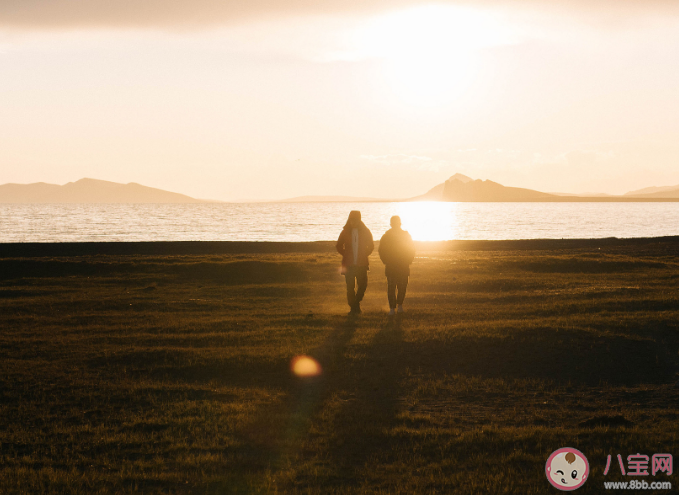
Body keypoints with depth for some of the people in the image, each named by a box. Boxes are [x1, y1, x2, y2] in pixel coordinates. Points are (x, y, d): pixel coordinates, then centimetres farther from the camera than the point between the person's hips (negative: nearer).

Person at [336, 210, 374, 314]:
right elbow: (339, 246, 13)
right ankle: (353, 307, 6)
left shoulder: (365, 232, 2)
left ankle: (357, 302, 23)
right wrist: (346, 255, 5)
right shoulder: (345, 232, 2)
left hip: (362, 264, 0)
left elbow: (371, 246, 14)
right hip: (349, 264, 0)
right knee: (350, 287, -3)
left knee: (363, 285, -1)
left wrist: (364, 255, 5)